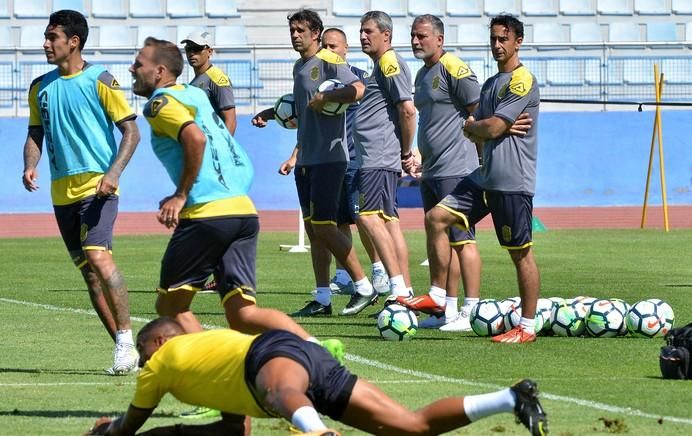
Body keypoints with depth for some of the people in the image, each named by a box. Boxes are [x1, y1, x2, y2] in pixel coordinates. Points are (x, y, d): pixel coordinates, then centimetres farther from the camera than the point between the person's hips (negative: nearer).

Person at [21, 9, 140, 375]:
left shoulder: (99, 80, -5)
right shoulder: (41, 87, 11)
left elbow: (131, 131, -5)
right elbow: (36, 133, 19)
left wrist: (113, 173, -18)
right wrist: (30, 166, -2)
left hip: (97, 186, -6)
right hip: (62, 191, 6)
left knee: (98, 256, -24)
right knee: (88, 272, 6)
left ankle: (126, 339, -18)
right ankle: (125, 351, 12)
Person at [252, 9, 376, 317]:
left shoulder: (329, 62, -10)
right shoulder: (299, 67, 17)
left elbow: (357, 89, -25)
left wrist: (324, 98, -20)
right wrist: (270, 113, 20)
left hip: (328, 157, -9)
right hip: (306, 159, 9)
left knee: (323, 226, -11)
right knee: (312, 227, 7)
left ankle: (364, 287, -1)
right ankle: (322, 299, 10)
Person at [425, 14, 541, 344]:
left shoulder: (522, 81, -11)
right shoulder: (491, 84, 18)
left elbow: (492, 129, -17)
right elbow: (472, 130, 19)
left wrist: (471, 127, 4)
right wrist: (479, 131, -4)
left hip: (513, 182, -9)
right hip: (485, 177, 9)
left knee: (521, 254, -3)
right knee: (436, 218, 1)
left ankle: (527, 327, 3)